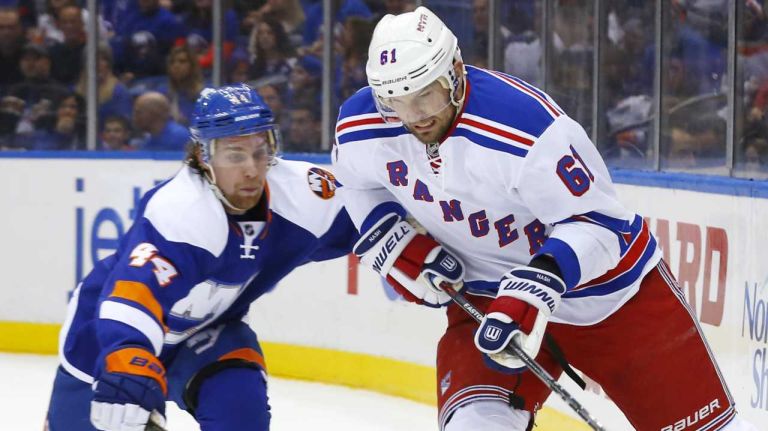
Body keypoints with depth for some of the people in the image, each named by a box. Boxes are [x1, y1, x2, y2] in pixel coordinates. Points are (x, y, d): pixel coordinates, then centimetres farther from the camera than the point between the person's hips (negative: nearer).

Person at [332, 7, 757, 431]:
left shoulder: (525, 122, -32)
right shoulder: (360, 129, -13)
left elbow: (598, 221, -28)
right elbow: (357, 181, 11)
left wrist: (539, 283, -41)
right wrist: (392, 242, -5)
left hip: (606, 281, -4)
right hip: (488, 295, 4)